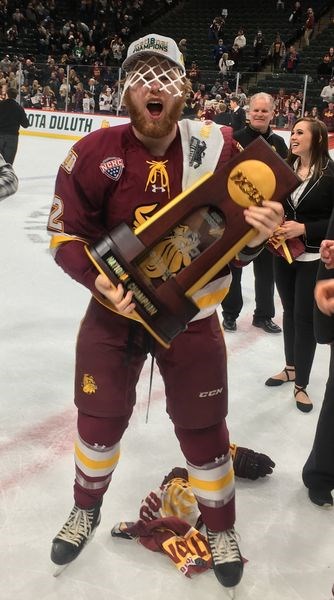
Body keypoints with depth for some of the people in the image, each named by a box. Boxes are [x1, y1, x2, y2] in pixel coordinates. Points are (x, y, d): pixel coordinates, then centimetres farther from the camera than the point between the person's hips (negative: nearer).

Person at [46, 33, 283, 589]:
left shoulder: (218, 147, -12)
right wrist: (100, 280, -22)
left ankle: (221, 528, 37)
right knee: (99, 421, 13)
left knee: (203, 429, 10)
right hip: (115, 310, 1)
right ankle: (86, 510, 45)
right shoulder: (94, 153, -12)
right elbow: (66, 233, -6)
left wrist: (256, 234, -27)